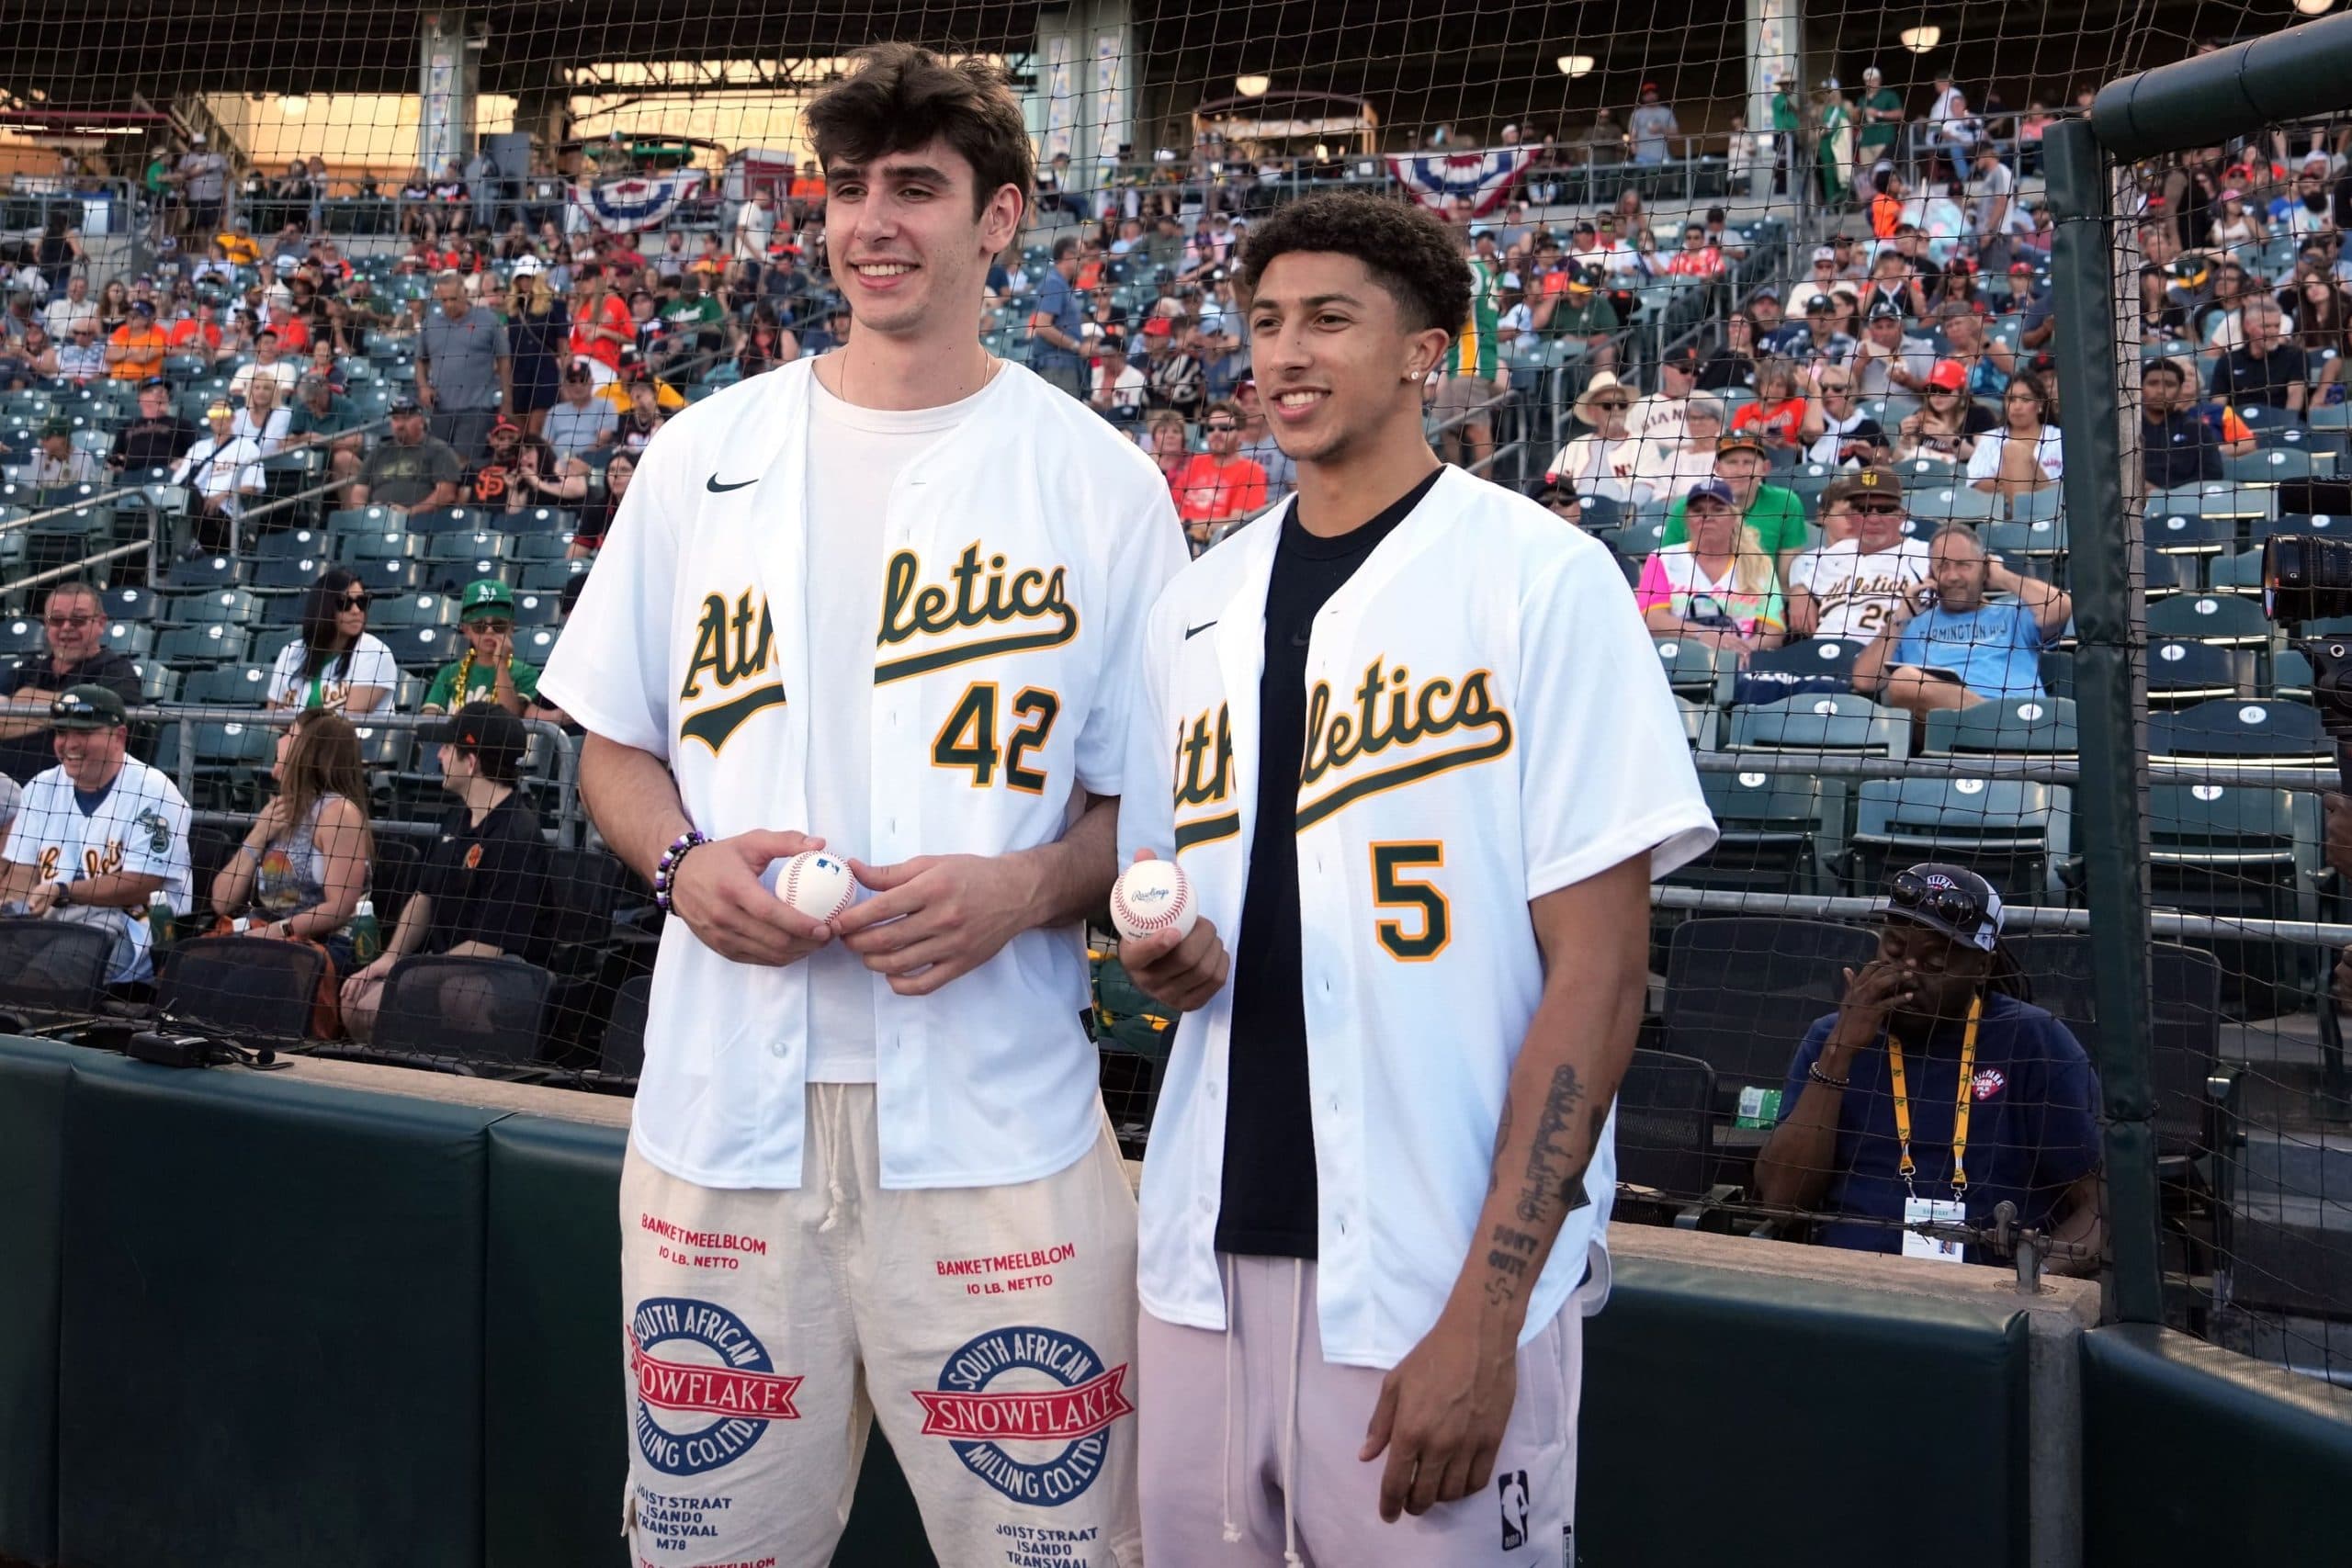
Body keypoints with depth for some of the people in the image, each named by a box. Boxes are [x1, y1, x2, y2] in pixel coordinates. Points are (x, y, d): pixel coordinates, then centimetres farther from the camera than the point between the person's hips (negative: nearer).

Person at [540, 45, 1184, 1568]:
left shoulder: (1099, 481, 2)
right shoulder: (705, 453, 9)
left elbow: (1159, 804, 4)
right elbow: (615, 742, 14)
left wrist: (1023, 889, -16)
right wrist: (684, 860, -7)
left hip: (995, 1116, -2)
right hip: (724, 1103, 3)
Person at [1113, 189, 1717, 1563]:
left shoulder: (1544, 577, -7)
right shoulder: (1200, 605, 11)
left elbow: (1599, 970, -12)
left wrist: (1484, 1315, -17)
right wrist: (1163, 950, -1)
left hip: (1444, 1280, -5)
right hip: (1211, 1252, 5)